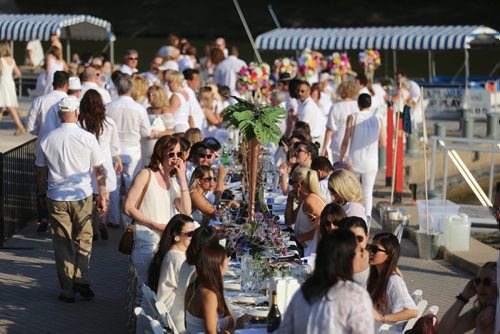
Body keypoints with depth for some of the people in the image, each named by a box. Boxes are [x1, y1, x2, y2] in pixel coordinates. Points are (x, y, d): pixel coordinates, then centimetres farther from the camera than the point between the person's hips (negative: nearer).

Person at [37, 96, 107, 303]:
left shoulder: (48, 140, -2)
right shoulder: (87, 138, -7)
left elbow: (41, 172, 6)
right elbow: (99, 171, -4)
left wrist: (43, 195, 19)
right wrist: (102, 196, 6)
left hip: (56, 198, 1)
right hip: (82, 196, -1)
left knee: (63, 244, 8)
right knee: (83, 240, 15)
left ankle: (67, 291, 11)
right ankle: (81, 280, 5)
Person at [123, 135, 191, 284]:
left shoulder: (173, 181, 14)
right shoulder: (146, 175, -4)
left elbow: (186, 211, -1)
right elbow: (128, 208, -9)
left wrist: (182, 178, -4)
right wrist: (156, 225, -13)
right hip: (146, 244, -6)